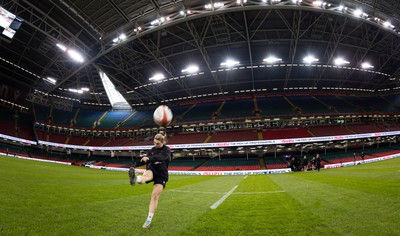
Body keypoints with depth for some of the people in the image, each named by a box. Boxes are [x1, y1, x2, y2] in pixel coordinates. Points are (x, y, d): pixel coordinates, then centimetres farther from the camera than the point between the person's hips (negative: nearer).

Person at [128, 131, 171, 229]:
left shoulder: (167, 150, -10)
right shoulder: (153, 149, 6)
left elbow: (161, 157, -32)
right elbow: (145, 159, 19)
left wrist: (148, 158, -48)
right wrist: (135, 165, 12)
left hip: (161, 175, -3)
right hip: (151, 170, 3)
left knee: (155, 197, -7)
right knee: (147, 175, -35)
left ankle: (149, 220, 3)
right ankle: (135, 178, -70)